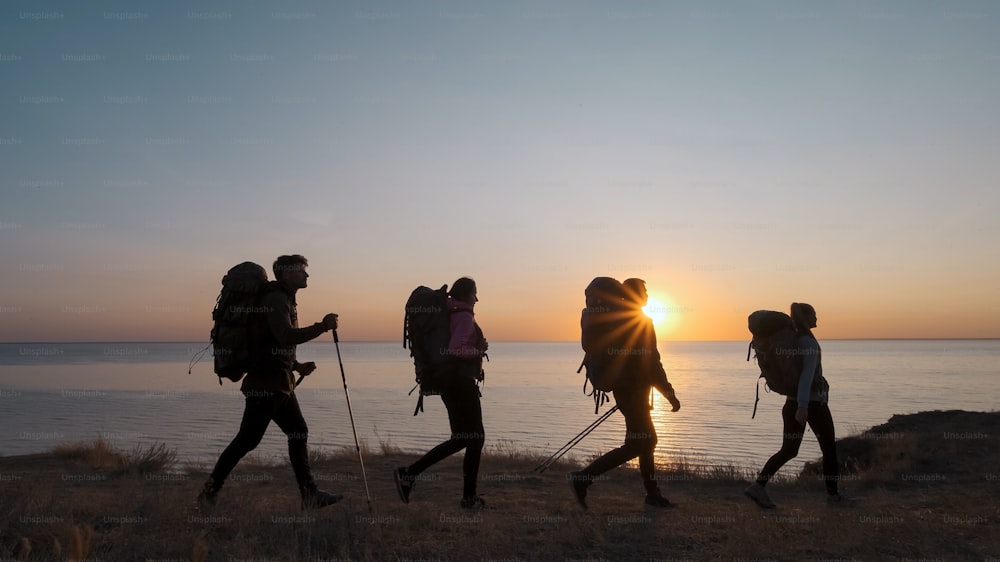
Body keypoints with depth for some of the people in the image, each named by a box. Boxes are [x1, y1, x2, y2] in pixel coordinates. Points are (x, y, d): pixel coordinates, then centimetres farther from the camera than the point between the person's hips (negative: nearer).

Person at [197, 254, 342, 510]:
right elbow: (286, 337, -28)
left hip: (280, 384, 11)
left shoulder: (284, 300, 20)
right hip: (265, 384, -11)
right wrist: (322, 326, -23)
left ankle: (310, 494, 12)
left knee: (298, 432, 9)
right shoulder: (275, 300, -12)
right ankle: (209, 492, 9)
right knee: (247, 439, -5)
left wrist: (296, 366, 17)